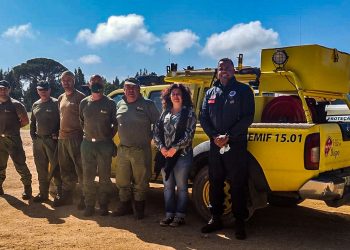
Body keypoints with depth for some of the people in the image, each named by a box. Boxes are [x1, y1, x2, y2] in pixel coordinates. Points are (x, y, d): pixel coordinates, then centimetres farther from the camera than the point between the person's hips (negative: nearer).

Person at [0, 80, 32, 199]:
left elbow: (25, 121, -4)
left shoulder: (15, 104, -5)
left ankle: (27, 187, 5)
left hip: (12, 139, -5)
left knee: (20, 164, -5)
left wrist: (13, 127, -2)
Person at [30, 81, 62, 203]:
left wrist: (57, 134, -14)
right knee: (41, 169, 13)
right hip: (38, 140, 6)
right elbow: (32, 122, 20)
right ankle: (43, 193, 23)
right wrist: (33, 135, 9)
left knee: (55, 168, -3)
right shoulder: (35, 105, 14)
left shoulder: (55, 103, -5)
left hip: (52, 140, -6)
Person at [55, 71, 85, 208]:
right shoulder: (61, 98, 16)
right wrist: (58, 132, 14)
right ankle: (66, 196, 25)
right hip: (62, 138, 8)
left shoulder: (80, 97, -7)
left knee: (80, 170, -2)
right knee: (65, 170, 14)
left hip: (76, 137, -7)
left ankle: (84, 198, 6)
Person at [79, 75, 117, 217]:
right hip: (87, 144, 3)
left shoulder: (110, 103, -1)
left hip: (104, 145, -3)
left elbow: (115, 123, 4)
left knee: (104, 178, 4)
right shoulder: (84, 103, 7)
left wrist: (109, 137, 0)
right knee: (88, 178, 7)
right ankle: (89, 206, 18)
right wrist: (87, 134, 11)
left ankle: (103, 206, 15)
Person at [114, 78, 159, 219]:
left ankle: (139, 208, 20)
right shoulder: (120, 105, 10)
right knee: (122, 181, 14)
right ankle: (125, 206, 30)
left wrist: (150, 137, -1)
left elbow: (158, 123, -1)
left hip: (141, 150, -5)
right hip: (123, 149, 5)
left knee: (140, 182, 4)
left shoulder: (147, 104, -4)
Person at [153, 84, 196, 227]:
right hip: (165, 154, 5)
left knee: (181, 187, 2)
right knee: (168, 186, 10)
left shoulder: (189, 112, -2)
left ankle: (180, 216, 11)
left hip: (182, 154, -5)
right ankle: (169, 215, 19)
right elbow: (157, 132, 9)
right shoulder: (165, 113, 13)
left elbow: (189, 133, -11)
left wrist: (175, 148, -15)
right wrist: (161, 147, -6)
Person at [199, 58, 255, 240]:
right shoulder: (211, 93, 14)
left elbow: (247, 117, -7)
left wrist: (228, 136, -15)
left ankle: (240, 222, 11)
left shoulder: (243, 90, 1)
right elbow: (203, 118, 9)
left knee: (237, 184, 0)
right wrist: (214, 136, -8)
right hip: (215, 145, 4)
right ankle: (216, 218, 23)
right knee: (215, 183, 10)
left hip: (236, 145, -4)